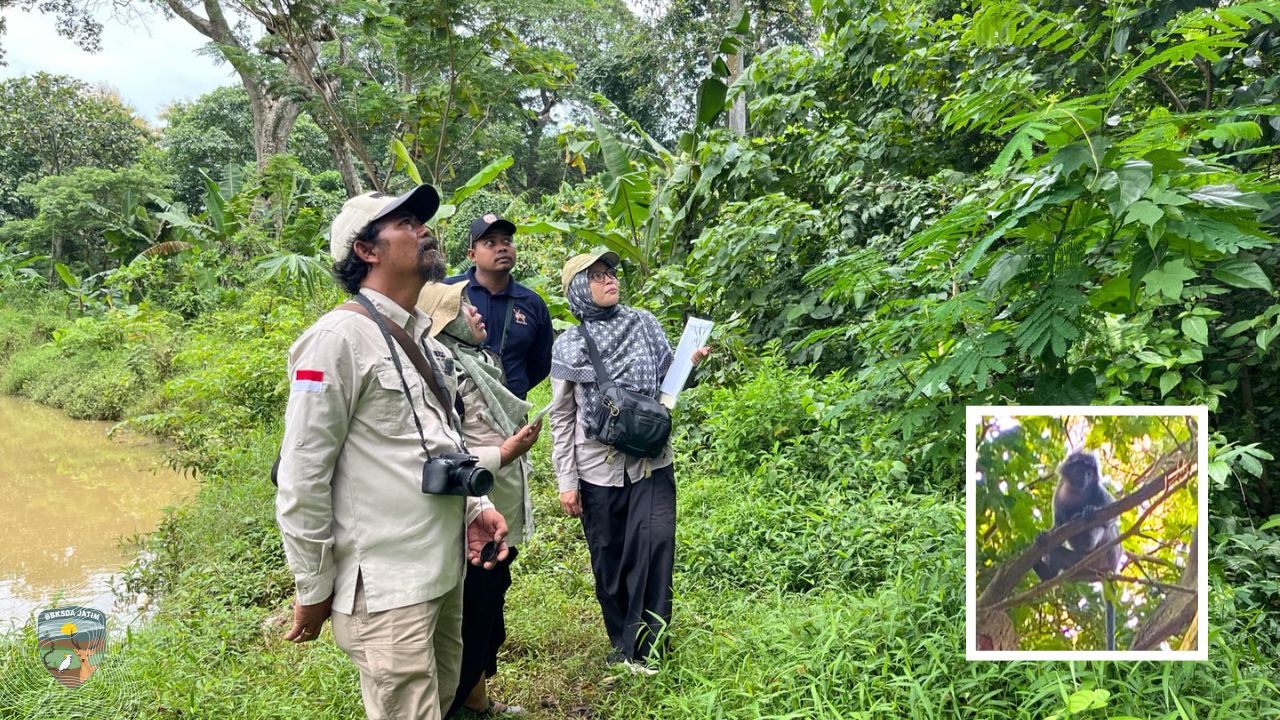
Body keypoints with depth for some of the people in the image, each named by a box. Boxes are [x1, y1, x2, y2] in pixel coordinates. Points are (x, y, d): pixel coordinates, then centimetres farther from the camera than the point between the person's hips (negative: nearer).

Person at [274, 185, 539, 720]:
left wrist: (472, 506, 7)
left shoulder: (424, 338, 13)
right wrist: (313, 591, -9)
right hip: (385, 587, -8)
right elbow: (301, 478, -14)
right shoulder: (339, 337, -14)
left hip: (445, 572, 9)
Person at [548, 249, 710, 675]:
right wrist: (566, 481, -1)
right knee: (609, 562, 6)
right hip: (598, 467, -1)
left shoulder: (644, 324, 6)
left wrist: (690, 363, -8)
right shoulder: (568, 345, 2)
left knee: (654, 547, -12)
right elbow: (562, 417, 3)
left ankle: (643, 648, 1)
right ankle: (623, 645, 24)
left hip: (651, 461, 1)